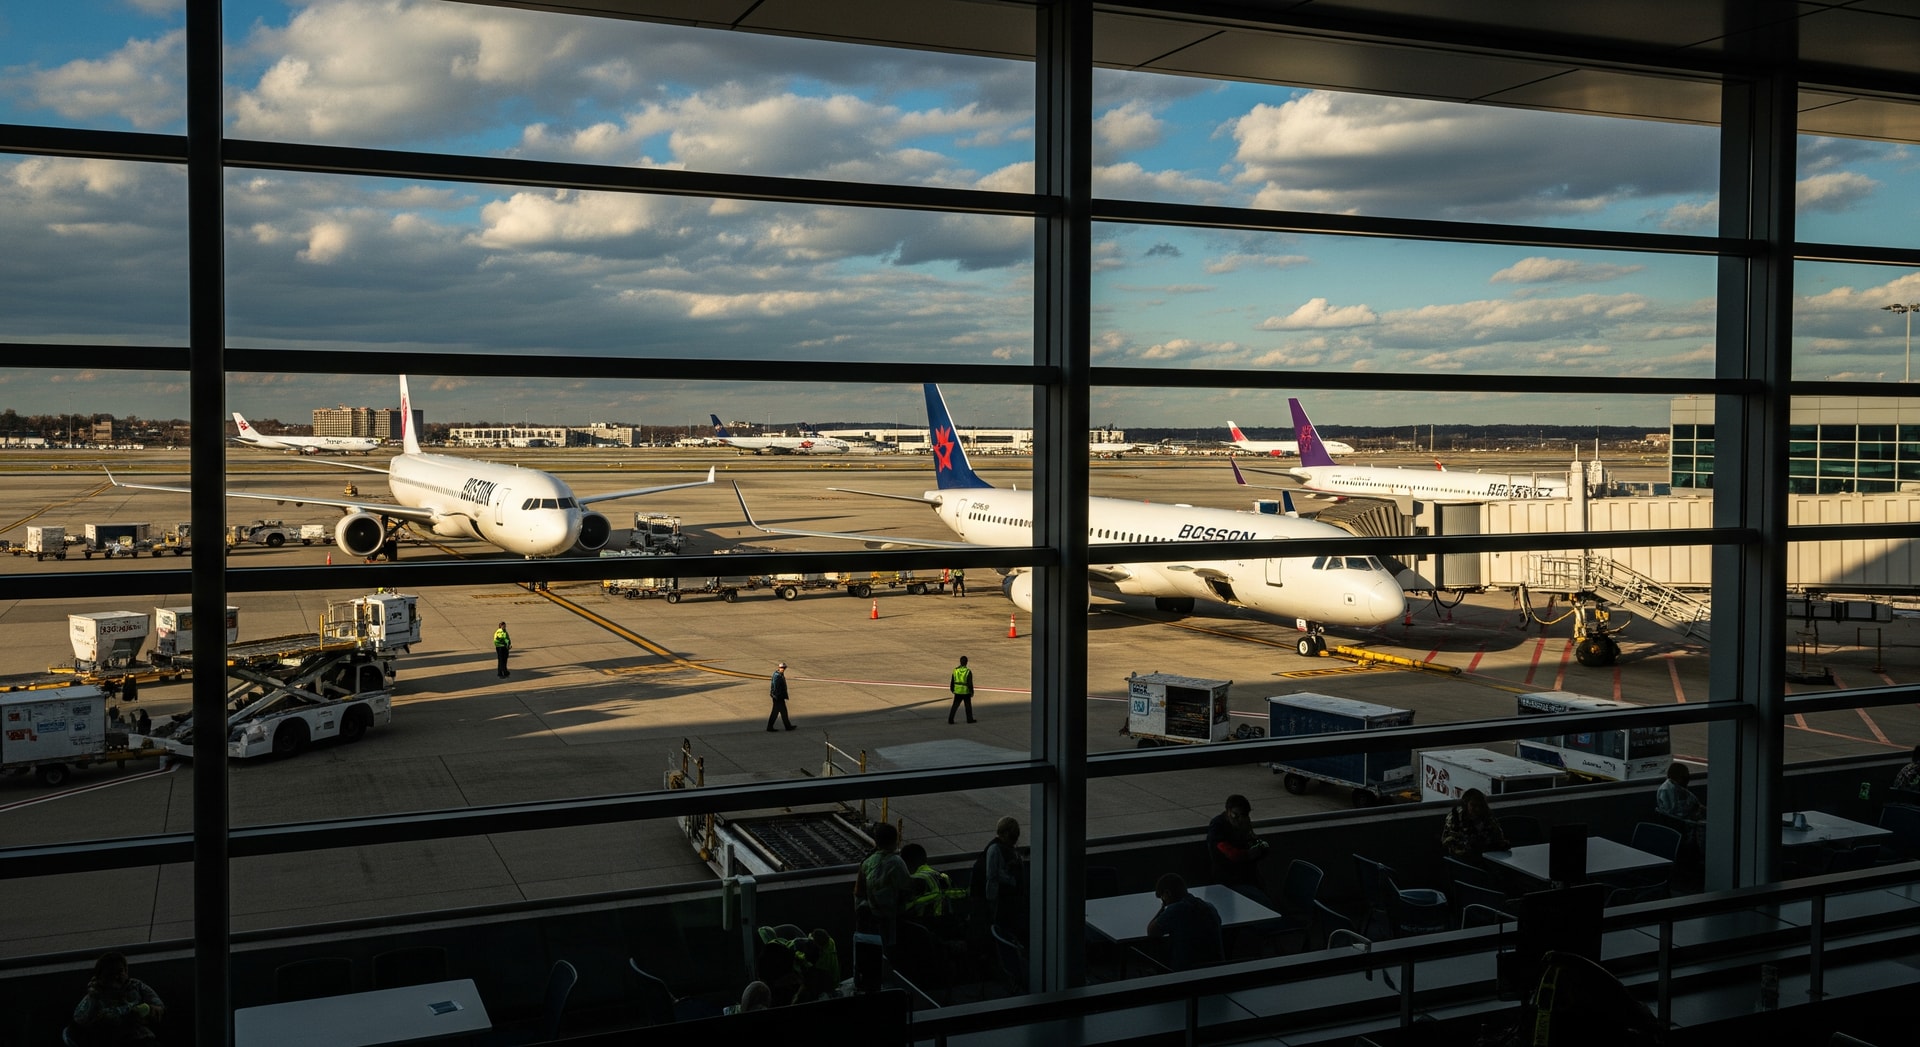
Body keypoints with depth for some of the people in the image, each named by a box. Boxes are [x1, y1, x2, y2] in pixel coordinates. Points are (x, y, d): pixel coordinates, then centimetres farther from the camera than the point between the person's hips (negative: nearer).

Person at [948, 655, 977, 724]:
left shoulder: (955, 670, -3)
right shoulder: (968, 671, -15)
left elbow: (952, 681, 4)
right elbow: (970, 683, -13)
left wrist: (952, 689, 18)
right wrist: (972, 691, -2)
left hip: (957, 691, 3)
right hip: (966, 691, -3)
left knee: (955, 705, 9)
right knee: (968, 706, 12)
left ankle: (950, 719, 4)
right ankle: (970, 719, 20)